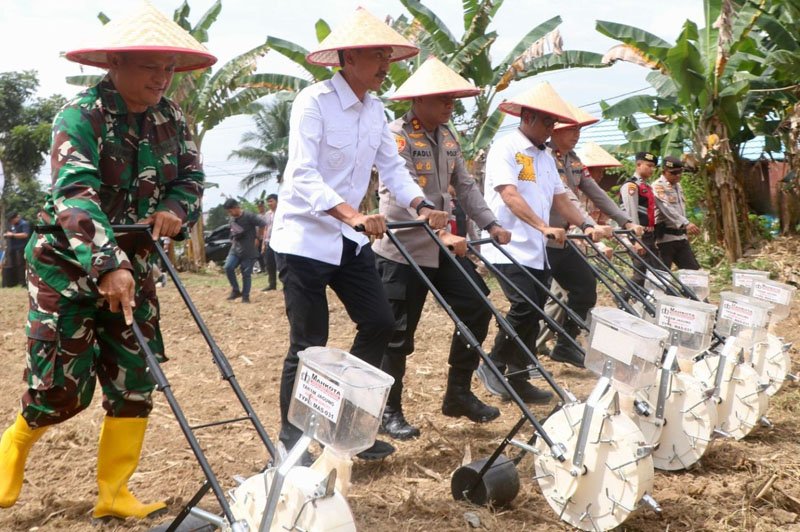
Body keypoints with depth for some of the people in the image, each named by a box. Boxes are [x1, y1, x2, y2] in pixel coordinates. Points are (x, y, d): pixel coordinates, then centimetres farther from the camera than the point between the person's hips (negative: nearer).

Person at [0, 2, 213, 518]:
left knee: (135, 383, 2)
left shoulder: (171, 118, 1)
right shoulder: (81, 116, -18)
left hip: (133, 266, 6)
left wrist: (176, 208, -16)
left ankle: (114, 494, 13)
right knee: (64, 386, -2)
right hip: (69, 267, -5)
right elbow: (75, 195, -31)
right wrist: (108, 266, -43)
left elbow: (191, 177, 8)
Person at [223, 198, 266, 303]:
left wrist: (258, 238, -11)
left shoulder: (248, 216, -14)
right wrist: (233, 241, 14)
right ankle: (235, 290, 2)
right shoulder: (232, 220, 11)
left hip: (249, 251, -6)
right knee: (228, 267, -12)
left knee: (246, 273, -2)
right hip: (235, 249, 6)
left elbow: (263, 224, -18)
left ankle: (245, 296, 10)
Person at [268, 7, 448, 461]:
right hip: (305, 238, -8)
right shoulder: (314, 101, -17)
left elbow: (392, 166, 7)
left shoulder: (375, 110, 7)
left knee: (380, 324, 6)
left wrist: (422, 206, -11)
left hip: (351, 239, 8)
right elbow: (303, 176, -26)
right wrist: (352, 215, -38)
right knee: (310, 344, -4)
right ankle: (292, 441, 13)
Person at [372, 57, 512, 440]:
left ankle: (458, 395, 19)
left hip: (444, 247, 8)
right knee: (398, 336, 0)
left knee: (476, 311, 5)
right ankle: (388, 412, 16)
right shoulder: (396, 135, -15)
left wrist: (491, 225, -1)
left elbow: (465, 186, 12)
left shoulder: (448, 136, 10)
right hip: (402, 251, -8)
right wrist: (440, 234, -36)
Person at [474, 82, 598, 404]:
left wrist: (584, 225, 3)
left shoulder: (545, 156, 18)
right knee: (525, 308, -18)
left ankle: (517, 378, 16)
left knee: (534, 314, 7)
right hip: (509, 247, -8)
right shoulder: (505, 148, -8)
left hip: (537, 250, 8)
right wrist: (544, 226, -31)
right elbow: (510, 195, -21)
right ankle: (493, 365, 0)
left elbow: (559, 197, 17)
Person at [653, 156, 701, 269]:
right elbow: (667, 209, -24)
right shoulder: (658, 186, -11)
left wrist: (686, 230, 20)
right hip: (665, 237, -8)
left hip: (681, 236, 8)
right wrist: (686, 224, -34)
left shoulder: (677, 185, 17)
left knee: (693, 270, 6)